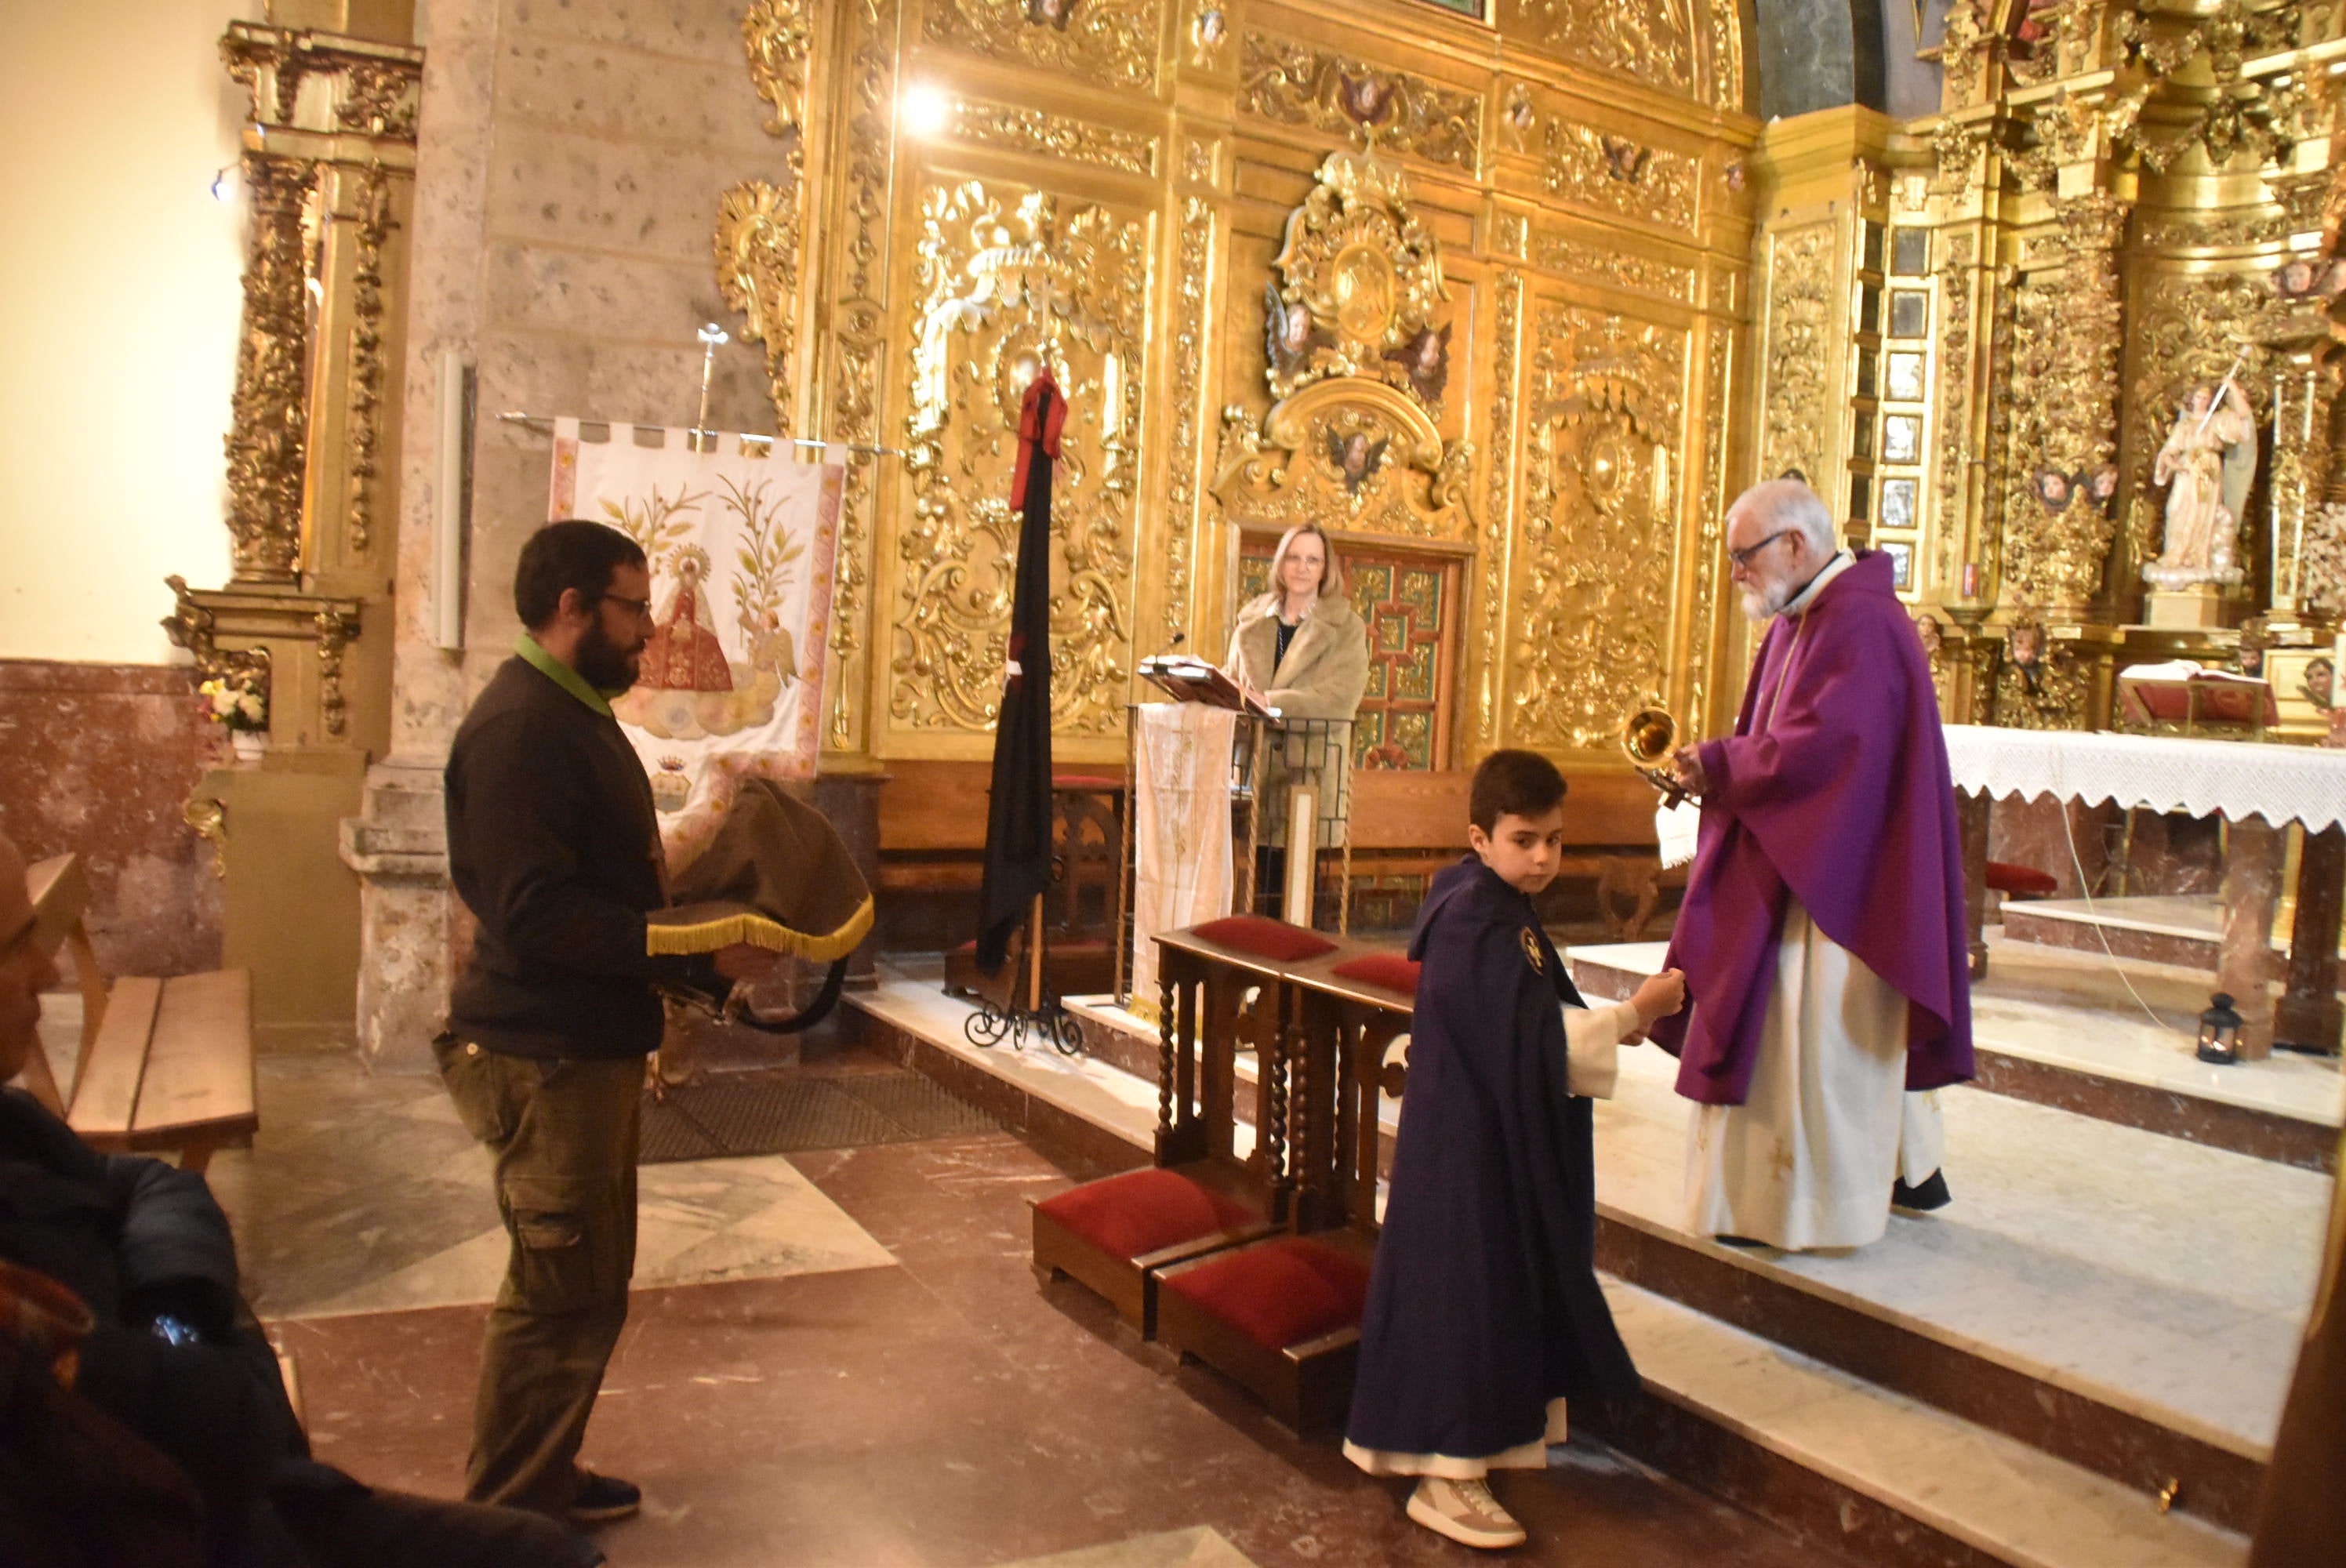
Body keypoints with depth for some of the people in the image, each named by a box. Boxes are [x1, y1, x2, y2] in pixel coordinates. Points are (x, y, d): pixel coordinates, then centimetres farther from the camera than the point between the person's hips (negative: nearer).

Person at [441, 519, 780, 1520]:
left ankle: (543, 1484, 33)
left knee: (588, 1287, 19)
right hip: (545, 1057, -10)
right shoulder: (520, 726, -19)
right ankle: (508, 1523, 15)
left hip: (589, 1046, 10)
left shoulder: (574, 714, 14)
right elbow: (537, 913, -26)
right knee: (559, 1296, 0)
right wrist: (702, 952, -25)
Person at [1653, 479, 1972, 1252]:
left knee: (1819, 1026, -2)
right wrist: (1715, 767, -4)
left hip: (1841, 873, -10)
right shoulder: (1800, 620, 12)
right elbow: (1777, 737, 14)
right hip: (1797, 861, 10)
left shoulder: (1860, 621, -19)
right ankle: (1911, 1165, 30)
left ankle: (1822, 1198, 10)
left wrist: (1719, 764, -18)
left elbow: (1823, 743, -28)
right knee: (1863, 1031, 17)